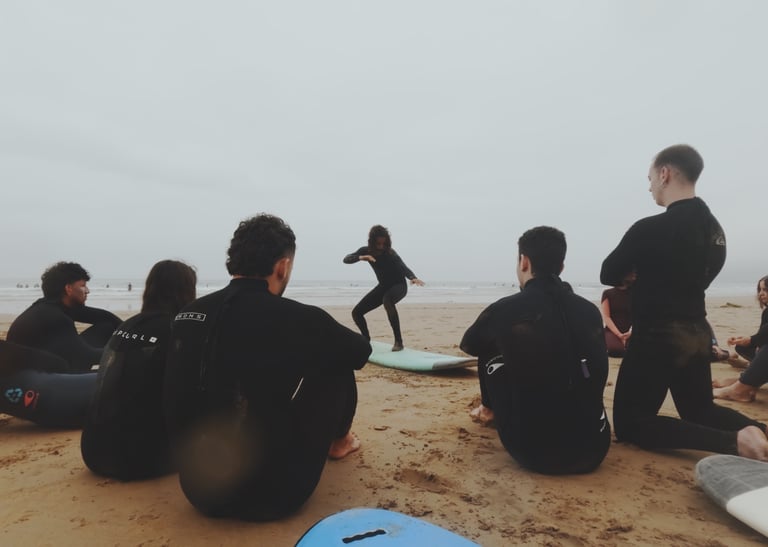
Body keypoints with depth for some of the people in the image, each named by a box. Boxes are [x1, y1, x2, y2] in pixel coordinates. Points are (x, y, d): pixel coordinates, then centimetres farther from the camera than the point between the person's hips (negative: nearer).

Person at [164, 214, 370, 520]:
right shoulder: (295, 318, -18)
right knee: (337, 367, 9)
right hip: (269, 494, -5)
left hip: (197, 487, 6)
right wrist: (323, 342, 22)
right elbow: (361, 351, 2)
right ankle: (339, 442, 37)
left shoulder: (187, 315, -2)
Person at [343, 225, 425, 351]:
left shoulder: (390, 253, -24)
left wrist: (413, 278, -60)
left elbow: (403, 267, -39)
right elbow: (346, 259, -18)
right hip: (383, 286, 6)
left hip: (399, 285, -5)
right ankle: (366, 338, 26)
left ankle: (398, 341, -34)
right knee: (356, 312, -3)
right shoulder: (366, 251, -9)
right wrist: (360, 257, -38)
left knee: (387, 300, -41)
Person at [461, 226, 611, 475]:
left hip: (532, 451, -3)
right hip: (593, 449, 4)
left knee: (489, 354, 13)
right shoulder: (590, 311, 0)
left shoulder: (504, 309, -12)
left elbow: (468, 344, 11)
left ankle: (491, 410, 40)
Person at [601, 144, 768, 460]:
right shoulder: (714, 228, 6)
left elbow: (608, 276, -6)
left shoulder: (649, 229, -18)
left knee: (629, 423, 1)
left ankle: (733, 442, -15)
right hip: (697, 335, 8)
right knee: (700, 411, 26)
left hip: (657, 338, -8)